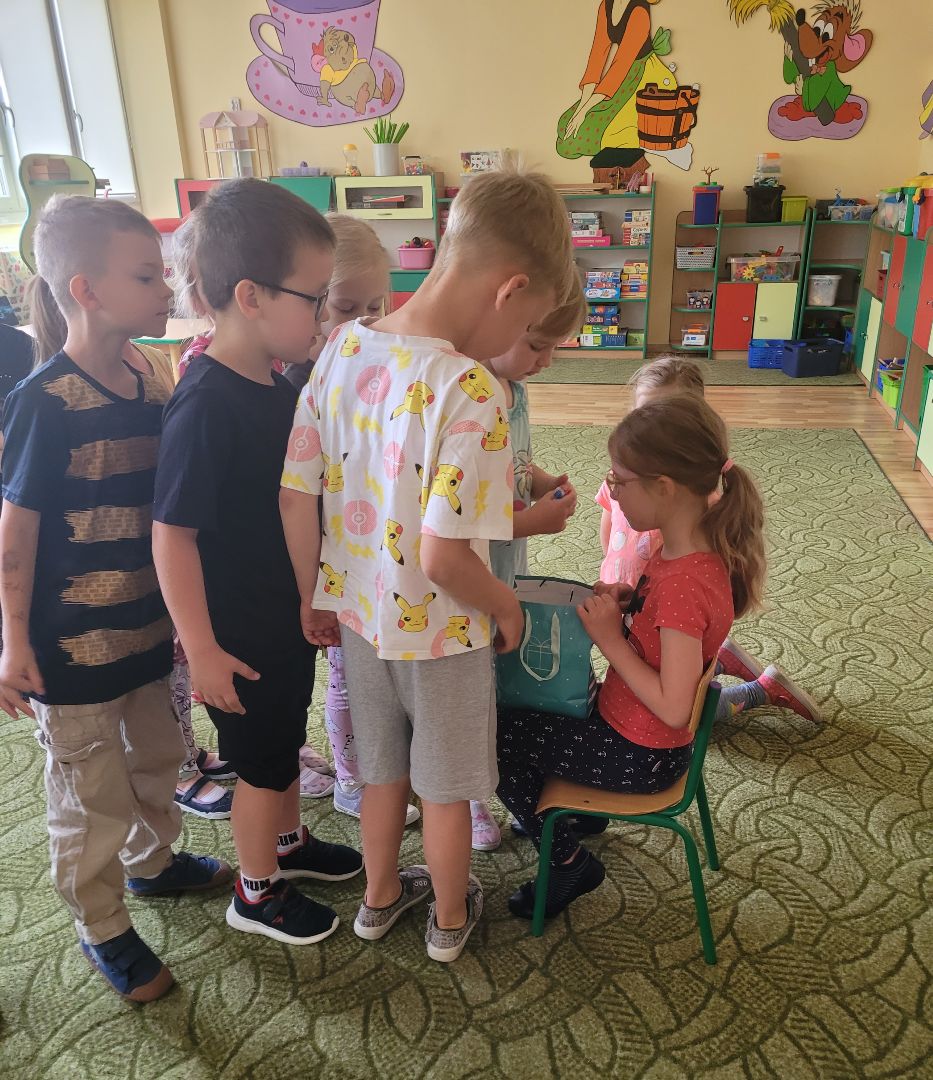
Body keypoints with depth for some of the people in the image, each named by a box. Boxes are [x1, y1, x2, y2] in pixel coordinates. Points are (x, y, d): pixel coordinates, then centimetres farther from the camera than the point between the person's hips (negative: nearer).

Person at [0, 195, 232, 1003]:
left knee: (156, 759, 23)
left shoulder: (150, 390, 2)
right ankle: (103, 930, 32)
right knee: (93, 799, 9)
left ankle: (151, 862, 49)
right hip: (72, 643, -7)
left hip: (146, 627, 7)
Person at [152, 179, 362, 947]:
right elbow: (172, 534, -25)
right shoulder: (206, 406, -27)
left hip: (290, 614, 8)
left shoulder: (276, 386, 0)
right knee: (263, 763, 12)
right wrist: (202, 648, -21)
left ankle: (288, 842, 50)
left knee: (284, 743, 26)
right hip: (240, 633, -8)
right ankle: (257, 893, 36)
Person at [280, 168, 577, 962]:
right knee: (446, 788, 20)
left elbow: (296, 497, -5)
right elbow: (442, 556, -30)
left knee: (384, 771, 28)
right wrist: (504, 605, -10)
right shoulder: (471, 390, -28)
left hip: (359, 613, 6)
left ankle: (380, 898, 51)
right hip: (439, 632, -5)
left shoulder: (343, 349, -9)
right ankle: (450, 919, 46)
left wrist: (314, 596, 9)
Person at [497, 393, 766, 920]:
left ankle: (569, 862, 19)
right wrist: (628, 600, -5)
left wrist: (610, 638, -24)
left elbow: (672, 707, -31)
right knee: (525, 699, 21)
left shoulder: (684, 582, -33)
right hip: (626, 718, 9)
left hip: (642, 756, -9)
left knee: (493, 737, 0)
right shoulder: (694, 547, -6)